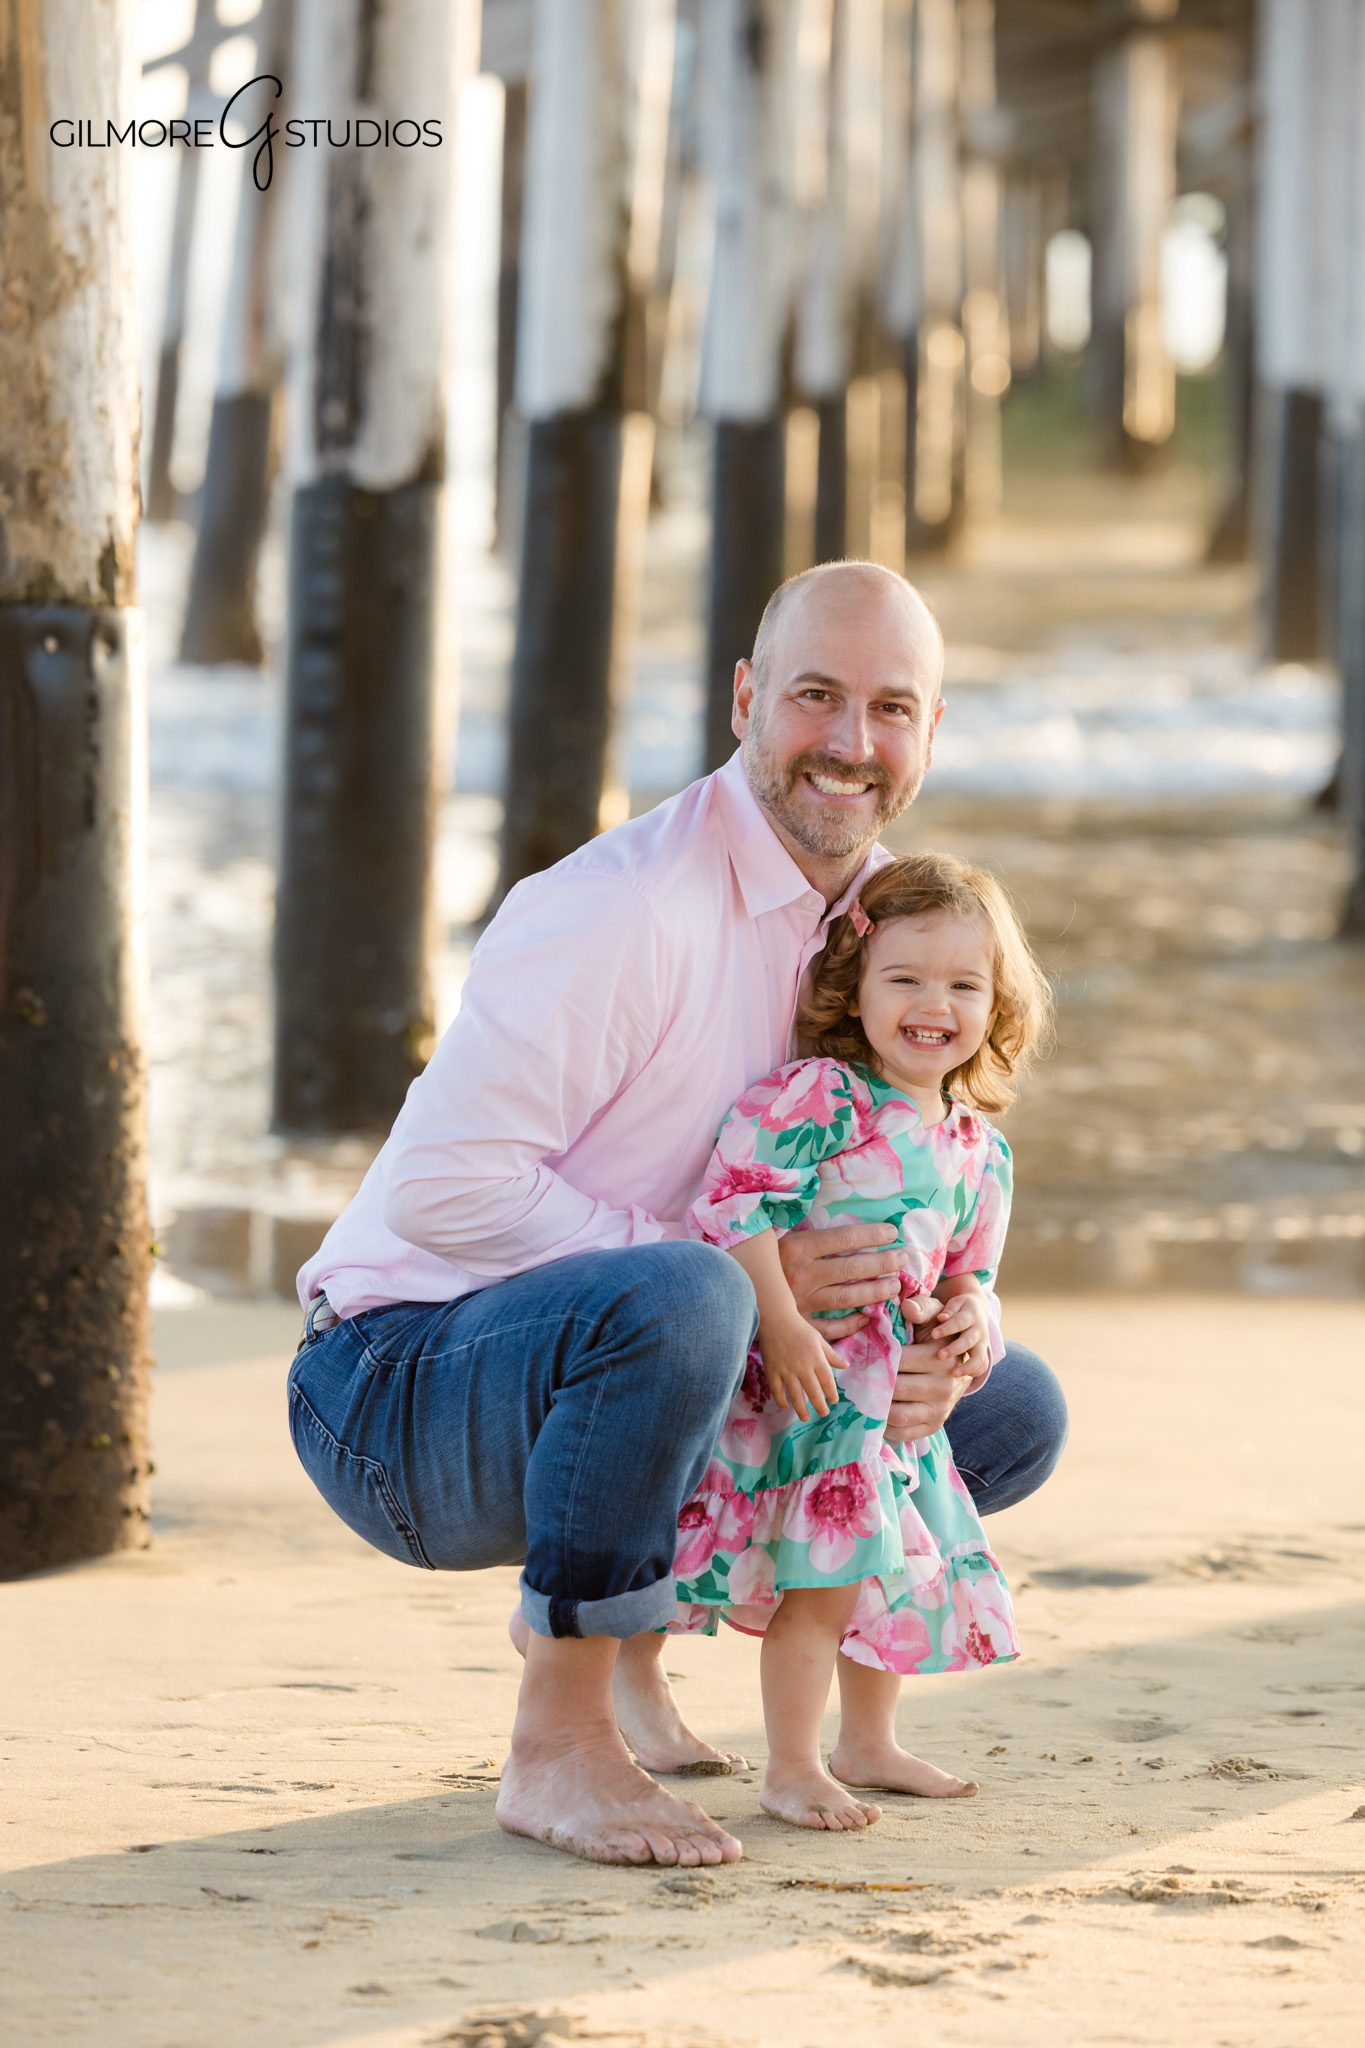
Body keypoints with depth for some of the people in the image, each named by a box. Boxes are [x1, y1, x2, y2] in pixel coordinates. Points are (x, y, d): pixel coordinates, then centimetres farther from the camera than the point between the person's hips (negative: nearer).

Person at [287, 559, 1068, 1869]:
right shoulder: (627, 910, -22)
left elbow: (889, 1217, 13)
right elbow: (442, 1185, -27)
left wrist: (934, 1350, -11)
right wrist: (743, 1282, -27)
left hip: (599, 1366, 8)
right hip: (402, 1392, -8)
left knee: (1013, 1412, 7)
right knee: (676, 1300, -40)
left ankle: (623, 1635, 13)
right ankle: (557, 1742, -23)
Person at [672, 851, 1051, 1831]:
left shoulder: (978, 1148, 9)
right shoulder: (821, 1097, -15)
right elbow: (735, 1201, -22)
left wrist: (970, 1311, 0)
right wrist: (783, 1325, -27)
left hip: (898, 1384, 8)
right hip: (807, 1377, -8)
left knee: (903, 1565, 18)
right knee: (825, 1571, -12)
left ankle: (868, 1745, 36)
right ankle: (792, 1770, -1)